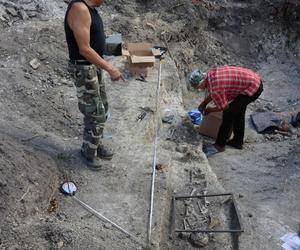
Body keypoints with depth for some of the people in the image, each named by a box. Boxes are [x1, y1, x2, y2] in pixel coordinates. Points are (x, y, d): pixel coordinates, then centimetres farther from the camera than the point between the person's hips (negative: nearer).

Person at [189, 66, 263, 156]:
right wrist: (204, 103, 16)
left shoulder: (215, 88, -25)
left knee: (228, 113, -7)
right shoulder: (211, 74, 2)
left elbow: (224, 107, -10)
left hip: (252, 88, -10)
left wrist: (210, 110, 5)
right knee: (238, 112, 21)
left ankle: (219, 145, 4)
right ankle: (238, 142, 34)